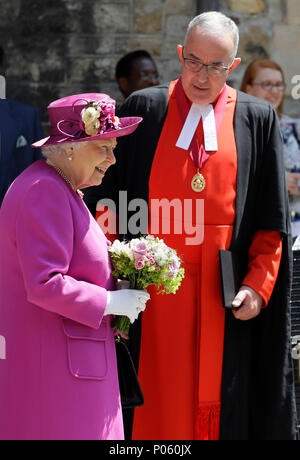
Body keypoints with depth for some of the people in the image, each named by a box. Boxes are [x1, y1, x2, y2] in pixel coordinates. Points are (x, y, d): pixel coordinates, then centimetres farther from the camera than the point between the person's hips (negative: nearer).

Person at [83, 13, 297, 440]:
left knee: (220, 404, 3)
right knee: (157, 403, 1)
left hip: (224, 295, 0)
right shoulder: (143, 109, 5)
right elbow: (107, 196, 4)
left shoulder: (257, 119, 6)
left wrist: (259, 285, -5)